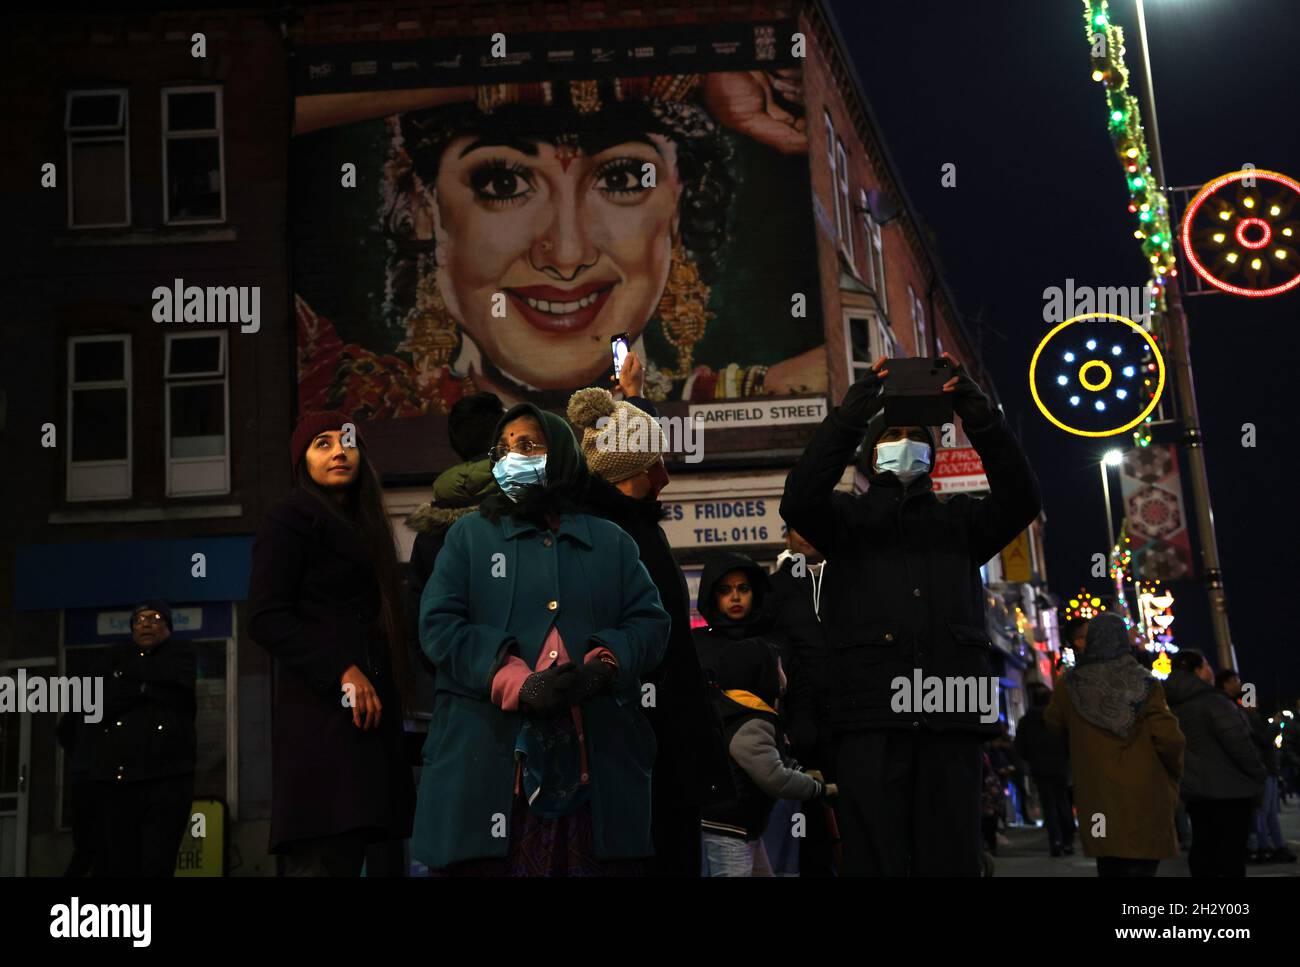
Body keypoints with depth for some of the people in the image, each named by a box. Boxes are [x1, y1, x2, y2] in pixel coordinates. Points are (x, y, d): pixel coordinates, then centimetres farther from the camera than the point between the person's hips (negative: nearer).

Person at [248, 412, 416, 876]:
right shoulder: (291, 519, 0)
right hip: (323, 709, -8)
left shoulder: (361, 525, 25)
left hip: (367, 710, 8)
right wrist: (341, 670, -18)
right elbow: (266, 617, -10)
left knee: (347, 852, 4)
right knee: (324, 857, -14)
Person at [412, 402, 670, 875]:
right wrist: (520, 685, -14)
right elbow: (439, 624, 1)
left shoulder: (611, 542, 18)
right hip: (491, 757, -1)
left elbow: (650, 622, 9)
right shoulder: (469, 535, 13)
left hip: (598, 760, 1)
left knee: (595, 864, 0)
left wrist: (605, 666, -14)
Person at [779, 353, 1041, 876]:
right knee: (877, 856, -5)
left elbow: (1020, 499, 5)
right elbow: (799, 500, -5)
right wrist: (852, 412, -12)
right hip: (871, 712, -2)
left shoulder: (959, 517, 22)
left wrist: (978, 413, -7)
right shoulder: (849, 515, 16)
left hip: (951, 713, 2)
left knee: (952, 857, 0)